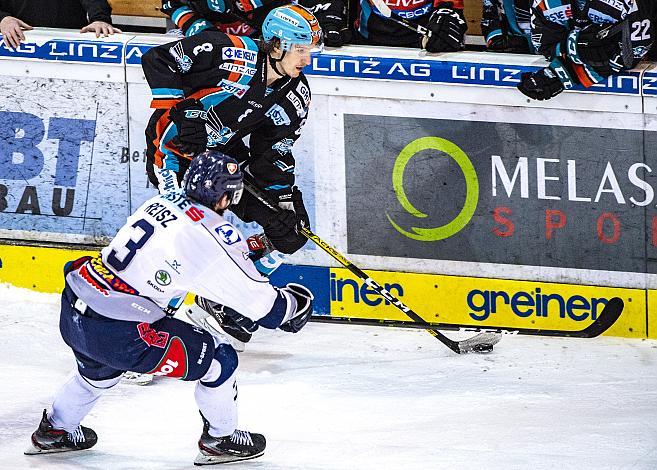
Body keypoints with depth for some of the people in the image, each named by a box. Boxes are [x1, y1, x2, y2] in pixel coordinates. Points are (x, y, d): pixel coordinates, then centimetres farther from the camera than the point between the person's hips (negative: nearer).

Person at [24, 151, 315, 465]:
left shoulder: (161, 202, 12)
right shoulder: (216, 235, -11)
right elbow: (261, 304, -6)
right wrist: (292, 303, 12)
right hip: (118, 333, -8)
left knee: (100, 368, 40)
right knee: (220, 360, 8)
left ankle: (54, 431, 55)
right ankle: (219, 441, 25)